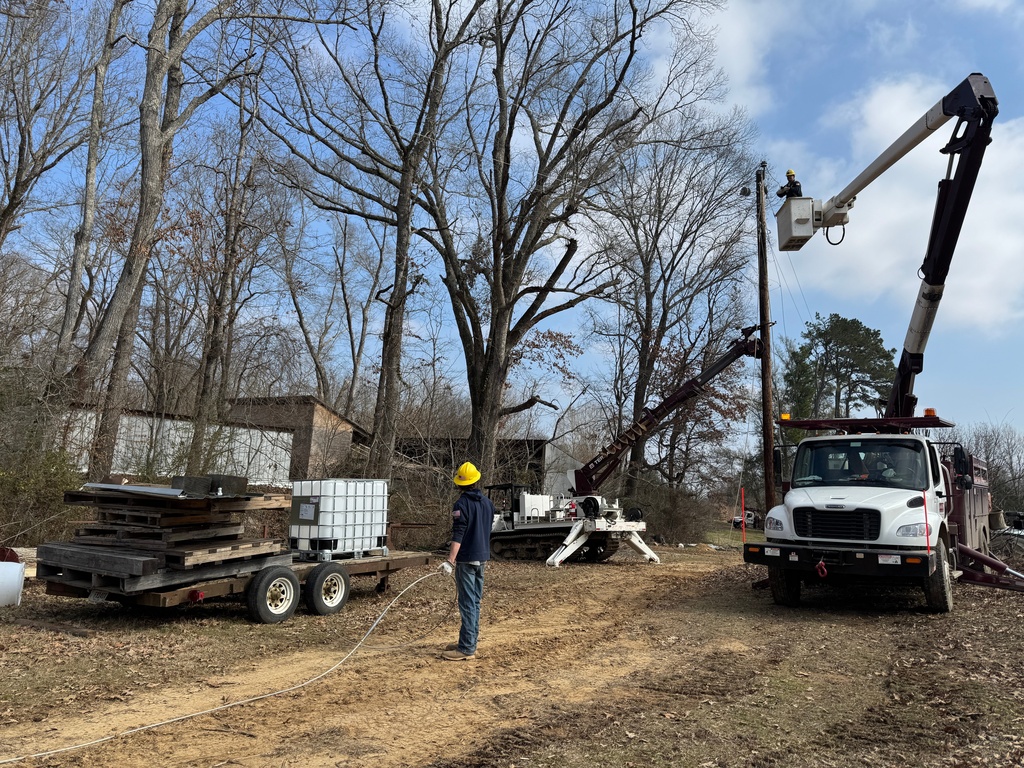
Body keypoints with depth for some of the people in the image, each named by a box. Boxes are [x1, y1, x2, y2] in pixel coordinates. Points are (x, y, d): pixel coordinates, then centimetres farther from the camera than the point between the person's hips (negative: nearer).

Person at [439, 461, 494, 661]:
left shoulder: (462, 504, -15)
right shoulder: (487, 502, 8)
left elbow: (458, 535, -23)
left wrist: (450, 560, -27)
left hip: (466, 559, -8)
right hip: (482, 557, 8)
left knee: (467, 603, -6)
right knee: (475, 602, 14)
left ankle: (466, 649, -4)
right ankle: (469, 643, 22)